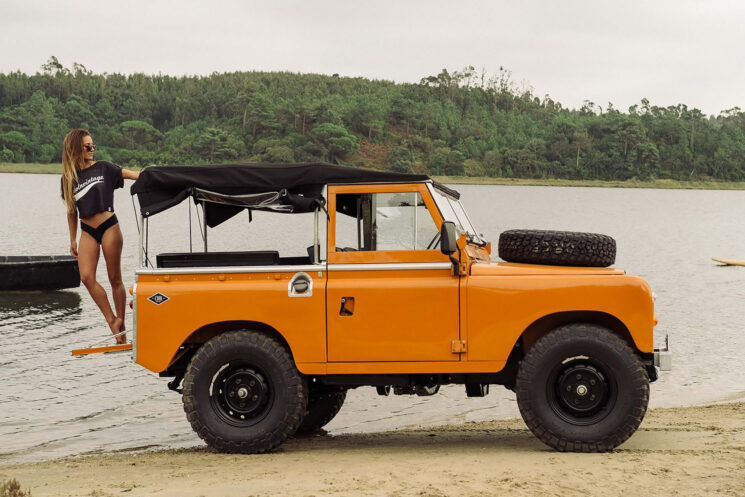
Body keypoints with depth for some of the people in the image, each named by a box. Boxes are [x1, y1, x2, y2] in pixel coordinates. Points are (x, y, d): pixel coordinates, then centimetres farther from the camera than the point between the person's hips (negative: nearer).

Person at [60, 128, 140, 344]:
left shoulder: (103, 168, 0)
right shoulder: (69, 178, 8)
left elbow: (132, 174, -8)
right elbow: (72, 211, 15)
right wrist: (72, 240, 16)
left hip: (109, 227, -2)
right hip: (87, 231, 3)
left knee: (115, 278, 1)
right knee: (87, 277, -13)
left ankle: (121, 322, 11)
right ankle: (111, 320, -3)